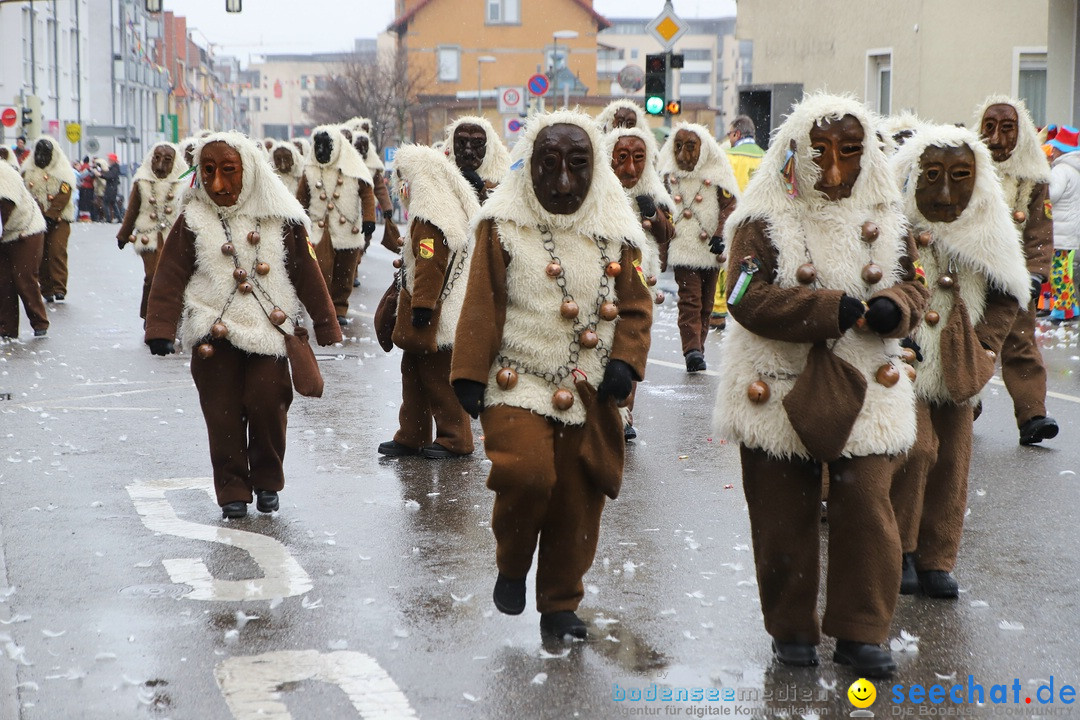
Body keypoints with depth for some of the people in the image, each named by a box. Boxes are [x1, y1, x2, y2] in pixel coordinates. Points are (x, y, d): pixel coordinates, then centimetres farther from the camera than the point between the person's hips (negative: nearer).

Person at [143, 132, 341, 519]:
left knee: (267, 404, -9)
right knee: (222, 415, 0)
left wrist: (326, 329, 6)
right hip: (214, 332, 1)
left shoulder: (280, 218, 2)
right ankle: (232, 491, 14)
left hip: (268, 330, 0)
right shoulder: (193, 221, 1)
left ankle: (266, 481, 14)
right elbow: (169, 277, -1)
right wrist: (160, 331, -11)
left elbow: (308, 276, 6)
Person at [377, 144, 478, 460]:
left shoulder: (429, 218, -19)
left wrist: (421, 306, -22)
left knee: (437, 375, -2)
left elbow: (430, 266, -24)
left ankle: (455, 439, 6)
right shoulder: (454, 206, 15)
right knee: (414, 371, 15)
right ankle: (411, 437, 22)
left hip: (434, 315, -11)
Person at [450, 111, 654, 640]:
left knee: (577, 502, 5)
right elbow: (482, 306, -2)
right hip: (517, 384, -3)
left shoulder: (615, 230, 7)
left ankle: (561, 606, 23)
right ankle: (511, 566, 7)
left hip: (588, 394, 3)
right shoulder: (504, 225, -1)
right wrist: (469, 375, -6)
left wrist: (624, 363, -6)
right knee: (526, 475, -23)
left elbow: (636, 305, 9)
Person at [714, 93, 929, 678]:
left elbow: (911, 284, 12)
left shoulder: (883, 218, 7)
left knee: (867, 508, -4)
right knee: (785, 515, 6)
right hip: (780, 390, -2)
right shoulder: (765, 219, -7)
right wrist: (834, 309, -26)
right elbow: (749, 298, -18)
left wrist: (893, 306, -14)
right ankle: (792, 628, 23)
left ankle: (861, 632, 10)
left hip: (864, 389, 3)